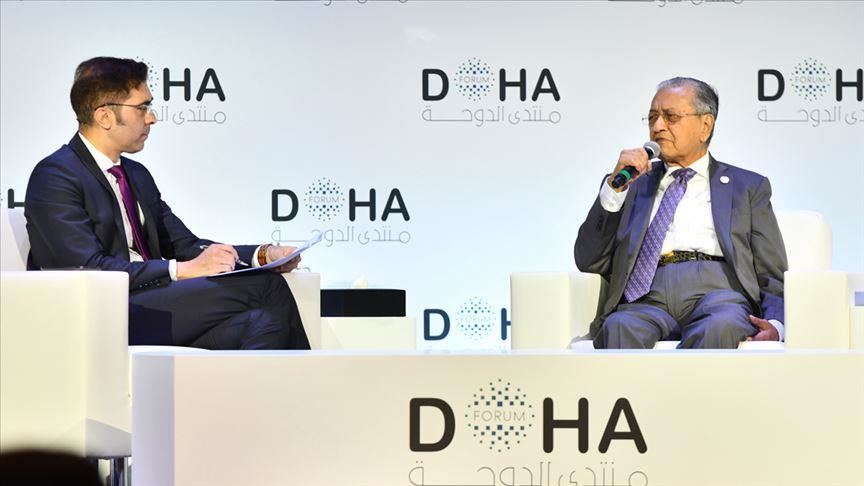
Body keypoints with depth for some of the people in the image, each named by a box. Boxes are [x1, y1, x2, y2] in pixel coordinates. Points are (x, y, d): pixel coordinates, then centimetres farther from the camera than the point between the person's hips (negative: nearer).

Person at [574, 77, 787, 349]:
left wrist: (775, 325, -8)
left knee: (718, 327, -39)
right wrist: (615, 186, 5)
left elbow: (772, 276, 15)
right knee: (619, 327, -36)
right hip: (646, 299, 1)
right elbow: (588, 262, 15)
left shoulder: (748, 187, 22)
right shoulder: (635, 185, 27)